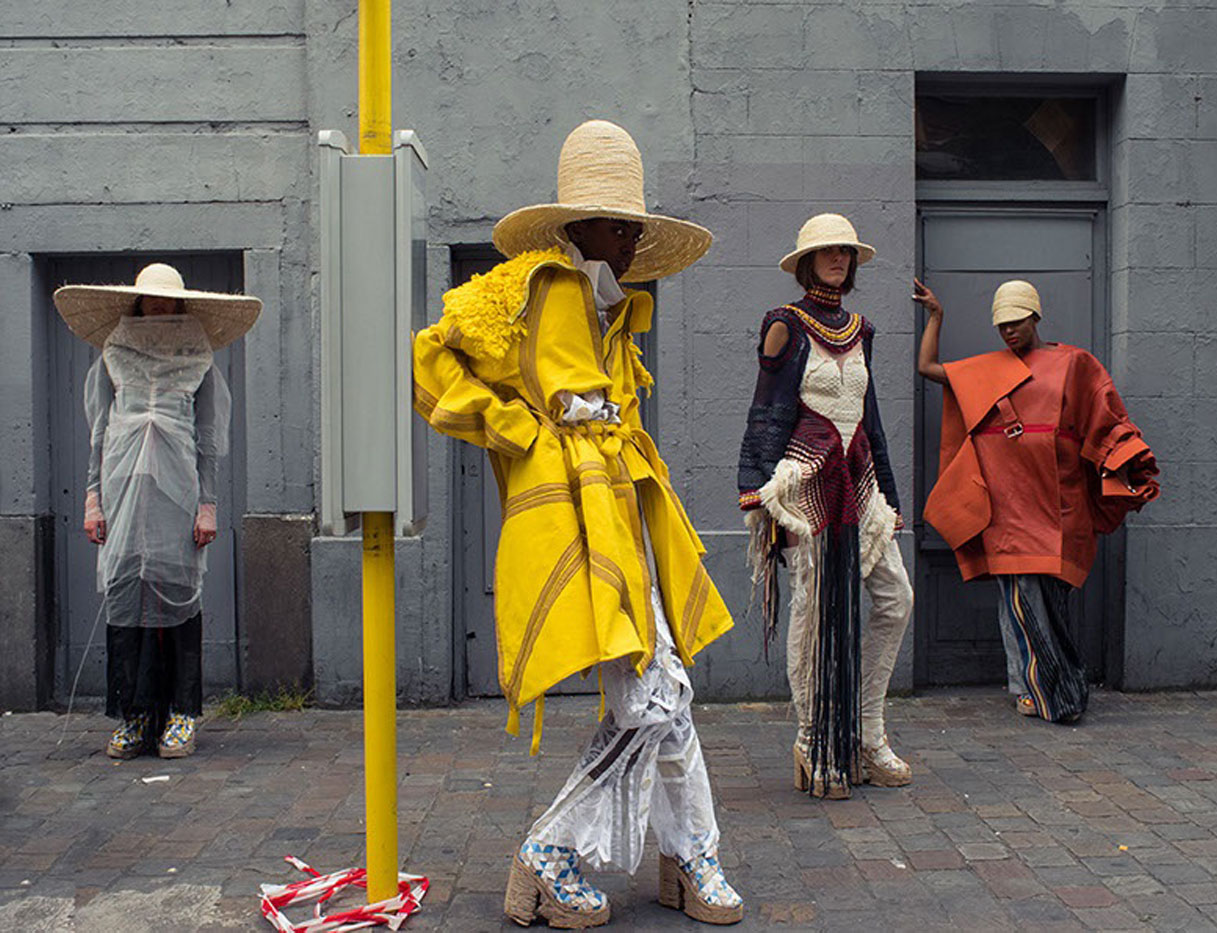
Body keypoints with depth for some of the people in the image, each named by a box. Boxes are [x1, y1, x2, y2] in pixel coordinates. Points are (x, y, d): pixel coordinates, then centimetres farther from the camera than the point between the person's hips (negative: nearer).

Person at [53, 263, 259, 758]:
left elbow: (209, 442, 8)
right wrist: (93, 497, 6)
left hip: (179, 486, -1)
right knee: (123, 590, -2)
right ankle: (134, 715, 6)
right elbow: (97, 435, 14)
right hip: (124, 486, 2)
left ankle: (181, 714, 4)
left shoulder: (200, 366, 10)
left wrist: (207, 503, 0)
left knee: (177, 588, -4)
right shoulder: (111, 361, 14)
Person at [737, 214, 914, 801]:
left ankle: (865, 735, 14)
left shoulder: (858, 330, 17)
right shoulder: (787, 326, -1)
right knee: (815, 607, -6)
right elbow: (767, 415, -5)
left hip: (856, 479, 7)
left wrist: (889, 496, 20)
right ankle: (814, 747, 7)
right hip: (806, 478, -7)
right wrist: (756, 489, -15)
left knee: (894, 598, 2)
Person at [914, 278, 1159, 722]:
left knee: (1050, 593, -3)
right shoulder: (985, 370, 18)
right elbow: (927, 368, 20)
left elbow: (1106, 423, 8)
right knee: (1020, 591, -5)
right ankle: (1030, 686, 1)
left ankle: (1028, 684, 6)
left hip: (1055, 497, -1)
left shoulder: (1073, 362, 11)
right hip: (1006, 498, 1)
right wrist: (935, 314, 23)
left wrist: (1122, 477, -4)